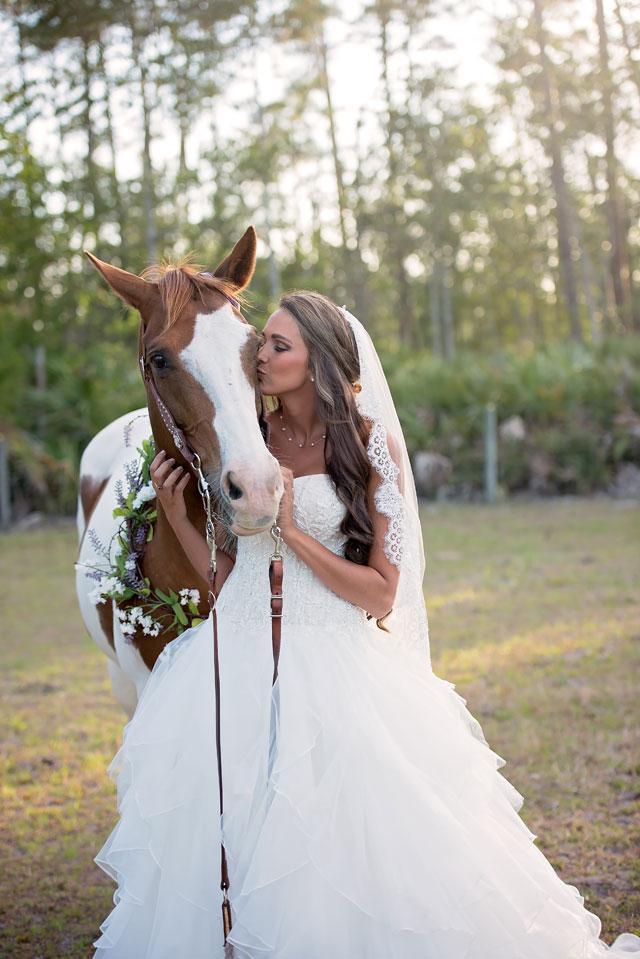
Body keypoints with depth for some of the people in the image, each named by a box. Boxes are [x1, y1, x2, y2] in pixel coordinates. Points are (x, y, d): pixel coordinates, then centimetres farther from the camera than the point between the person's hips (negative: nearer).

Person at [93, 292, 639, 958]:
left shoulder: (368, 448, -4)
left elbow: (380, 593, -8)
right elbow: (224, 574, 8)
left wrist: (292, 532, -15)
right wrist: (178, 512, -6)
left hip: (332, 658, -3)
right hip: (241, 654, 3)